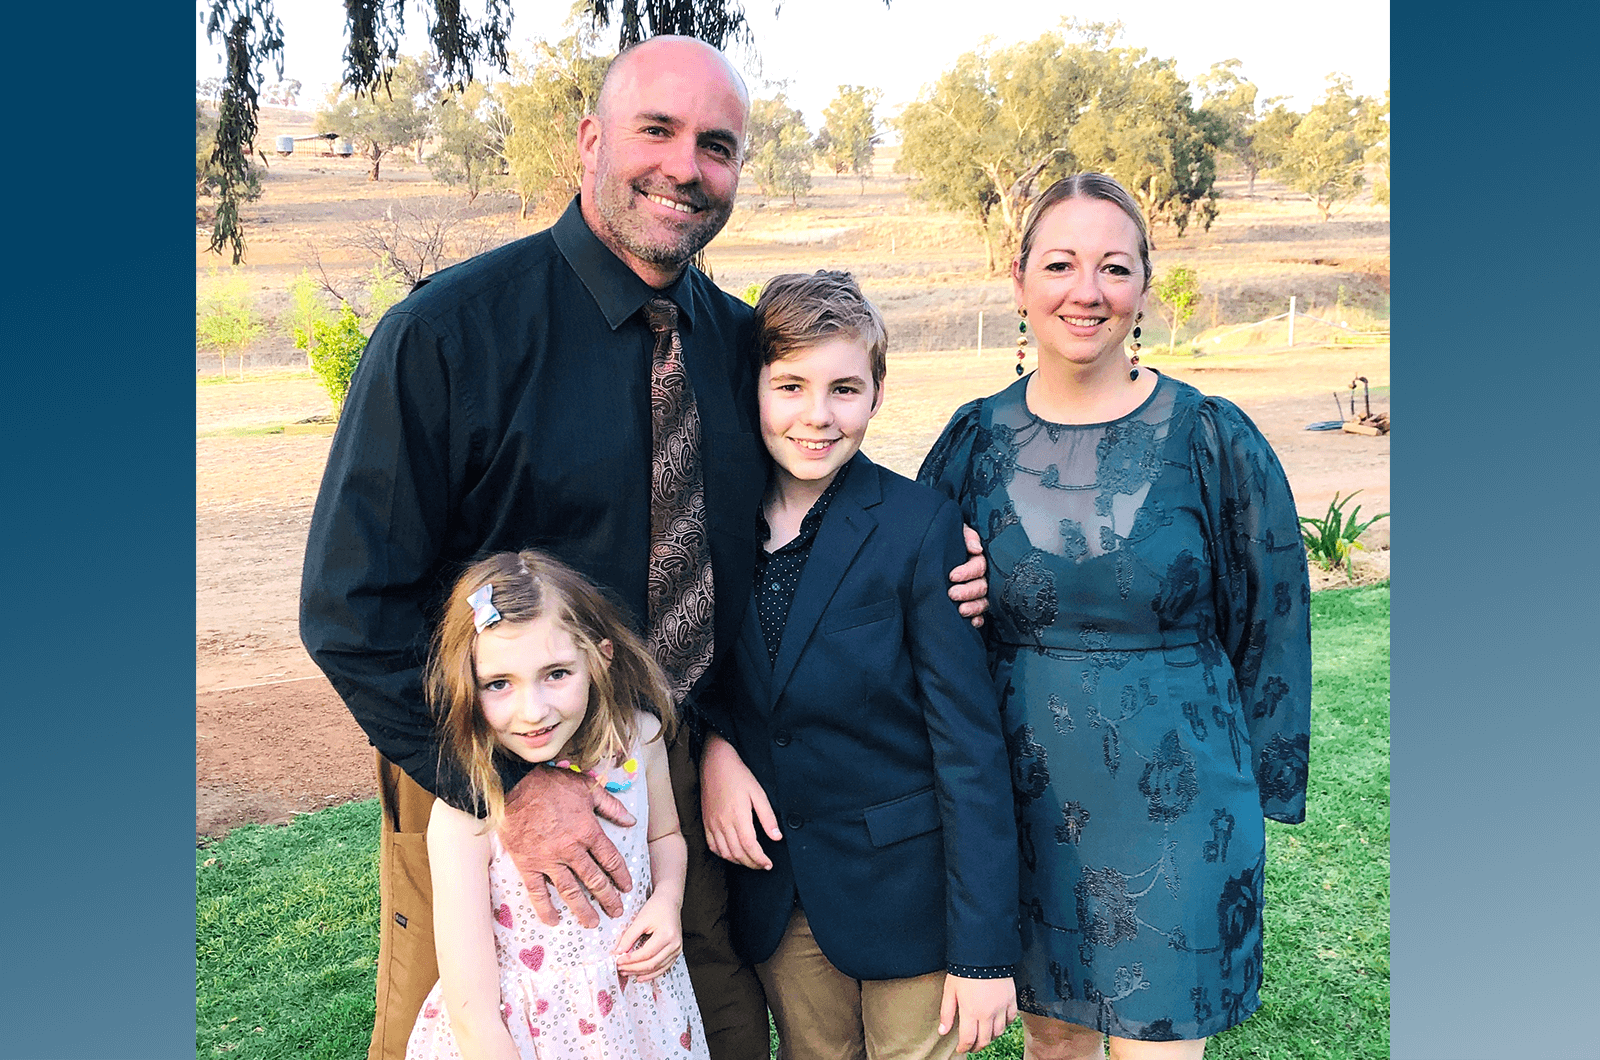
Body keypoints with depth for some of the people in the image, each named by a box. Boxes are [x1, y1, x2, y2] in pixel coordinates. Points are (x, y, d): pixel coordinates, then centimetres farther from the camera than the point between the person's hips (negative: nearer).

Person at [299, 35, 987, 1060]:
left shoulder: (744, 342, 2)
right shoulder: (448, 330, -14)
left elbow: (762, 542, 13)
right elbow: (352, 608, -14)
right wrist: (505, 782, -21)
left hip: (690, 776, 5)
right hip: (481, 788, -4)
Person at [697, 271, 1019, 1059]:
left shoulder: (921, 529, -15)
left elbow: (969, 748, -14)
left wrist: (983, 948, -14)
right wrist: (711, 743, -10)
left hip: (904, 886, -3)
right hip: (773, 882, 4)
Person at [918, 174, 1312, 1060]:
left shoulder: (1212, 440, -9)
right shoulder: (976, 440, -3)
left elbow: (1270, 630, 0)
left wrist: (1255, 799, 3)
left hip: (1172, 812, -2)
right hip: (1024, 804, 2)